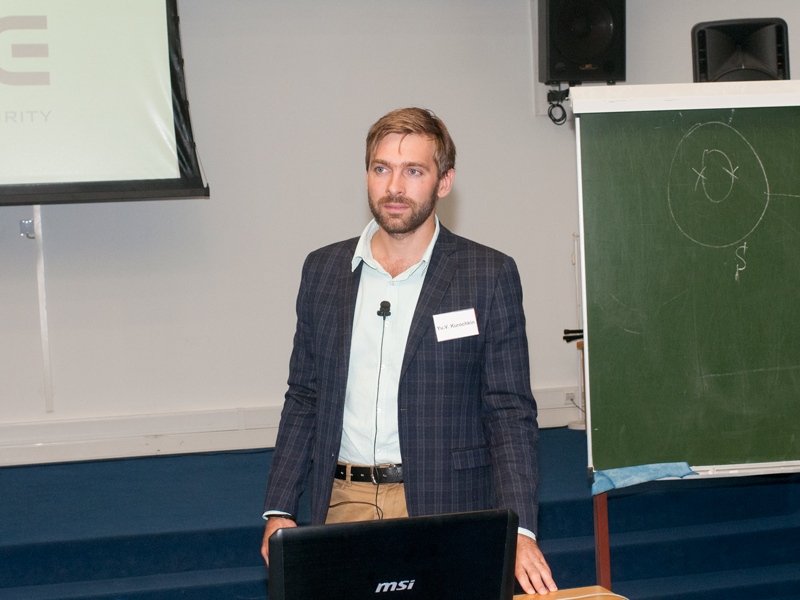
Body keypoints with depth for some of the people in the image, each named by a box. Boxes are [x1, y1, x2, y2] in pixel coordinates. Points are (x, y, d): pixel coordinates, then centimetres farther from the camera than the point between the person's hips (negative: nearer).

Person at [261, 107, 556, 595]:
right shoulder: (324, 270, 10)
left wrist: (519, 530, -15)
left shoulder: (489, 275, -1)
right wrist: (280, 510, 5)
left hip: (447, 511, -3)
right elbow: (304, 400, 14)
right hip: (345, 505, 3)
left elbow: (511, 413, -3)